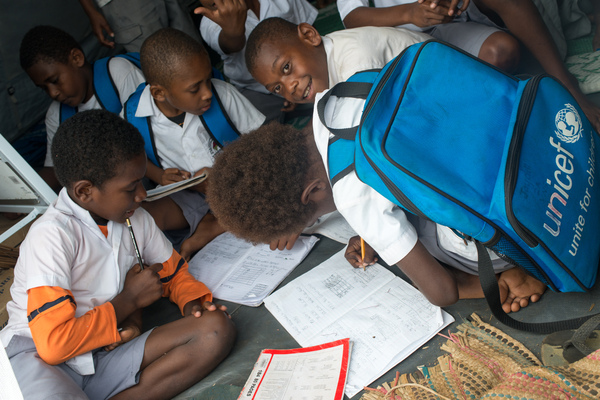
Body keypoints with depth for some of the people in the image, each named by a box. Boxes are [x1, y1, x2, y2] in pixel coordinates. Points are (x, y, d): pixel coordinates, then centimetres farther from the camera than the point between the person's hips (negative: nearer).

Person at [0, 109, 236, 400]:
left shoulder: (135, 219, 6)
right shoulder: (51, 237, -16)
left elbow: (173, 270, 23)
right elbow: (54, 344, -21)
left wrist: (191, 302, -2)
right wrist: (129, 300, -8)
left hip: (106, 356, 7)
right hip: (36, 357, -7)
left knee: (217, 327, -17)